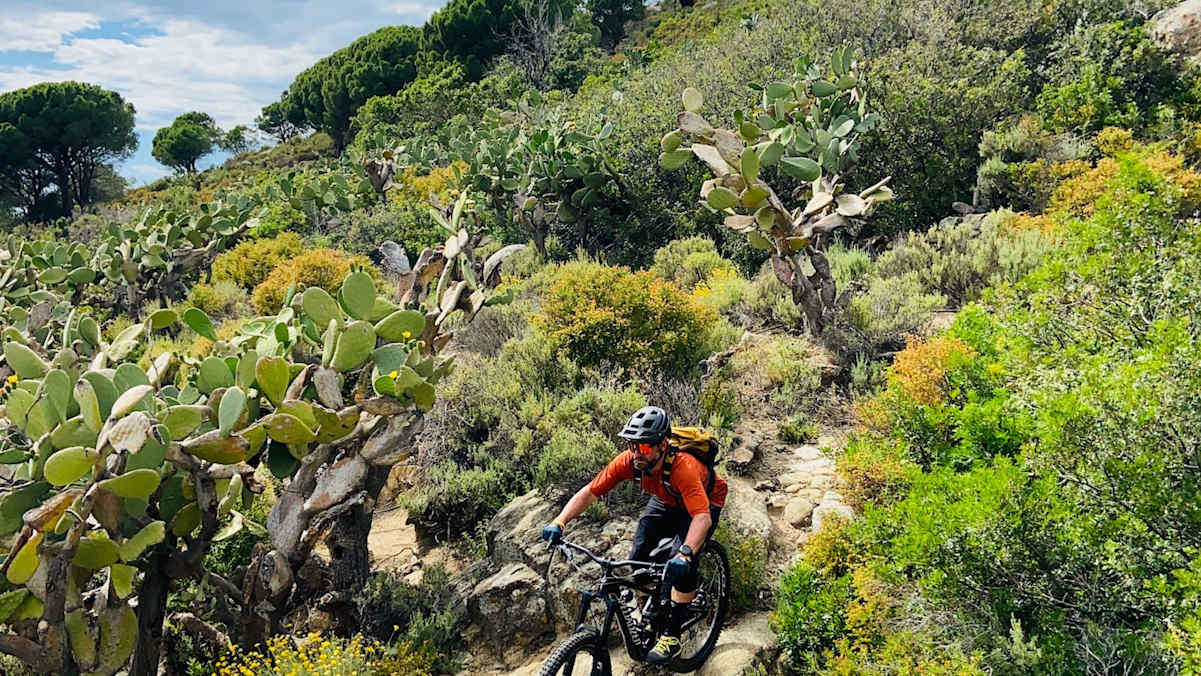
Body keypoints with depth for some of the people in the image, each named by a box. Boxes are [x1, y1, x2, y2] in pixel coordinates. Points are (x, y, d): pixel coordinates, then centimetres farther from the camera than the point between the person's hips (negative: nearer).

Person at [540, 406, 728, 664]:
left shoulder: (682, 468, -42)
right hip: (665, 501, 5)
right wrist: (559, 523, -36)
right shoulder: (629, 461, -28)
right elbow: (589, 492, -23)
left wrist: (685, 553, -67)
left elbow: (702, 517, -51)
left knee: (682, 565, -23)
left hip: (705, 503, -5)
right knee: (638, 557, -9)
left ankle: (672, 635, -6)